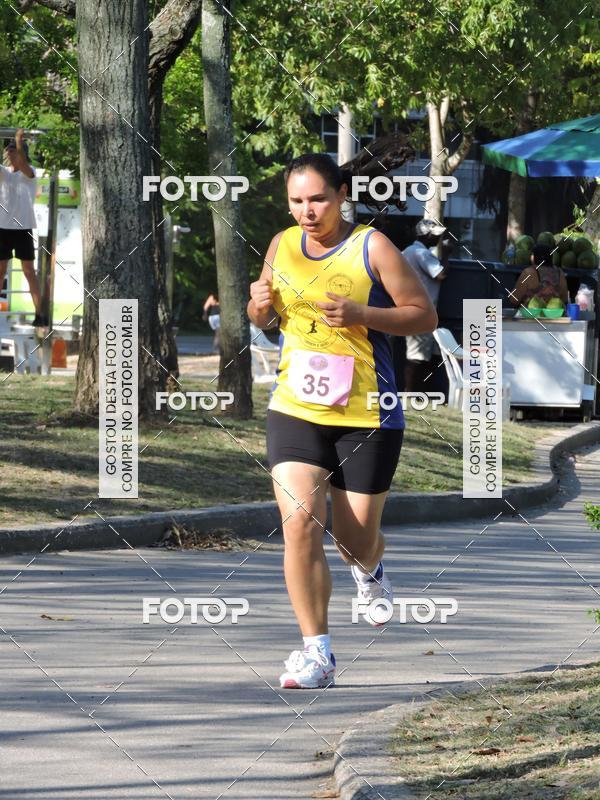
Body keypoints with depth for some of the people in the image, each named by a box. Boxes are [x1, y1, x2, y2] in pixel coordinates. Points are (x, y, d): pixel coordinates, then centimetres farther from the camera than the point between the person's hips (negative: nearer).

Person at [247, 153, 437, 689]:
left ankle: (369, 570, 48)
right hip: (295, 409, 3)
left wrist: (359, 314, -20)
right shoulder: (282, 246, 6)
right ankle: (316, 652, -9)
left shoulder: (372, 247, -7)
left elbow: (425, 316, -6)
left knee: (355, 538, 7)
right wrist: (260, 306, -3)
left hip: (367, 414, -3)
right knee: (299, 523, -15)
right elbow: (264, 319, 22)